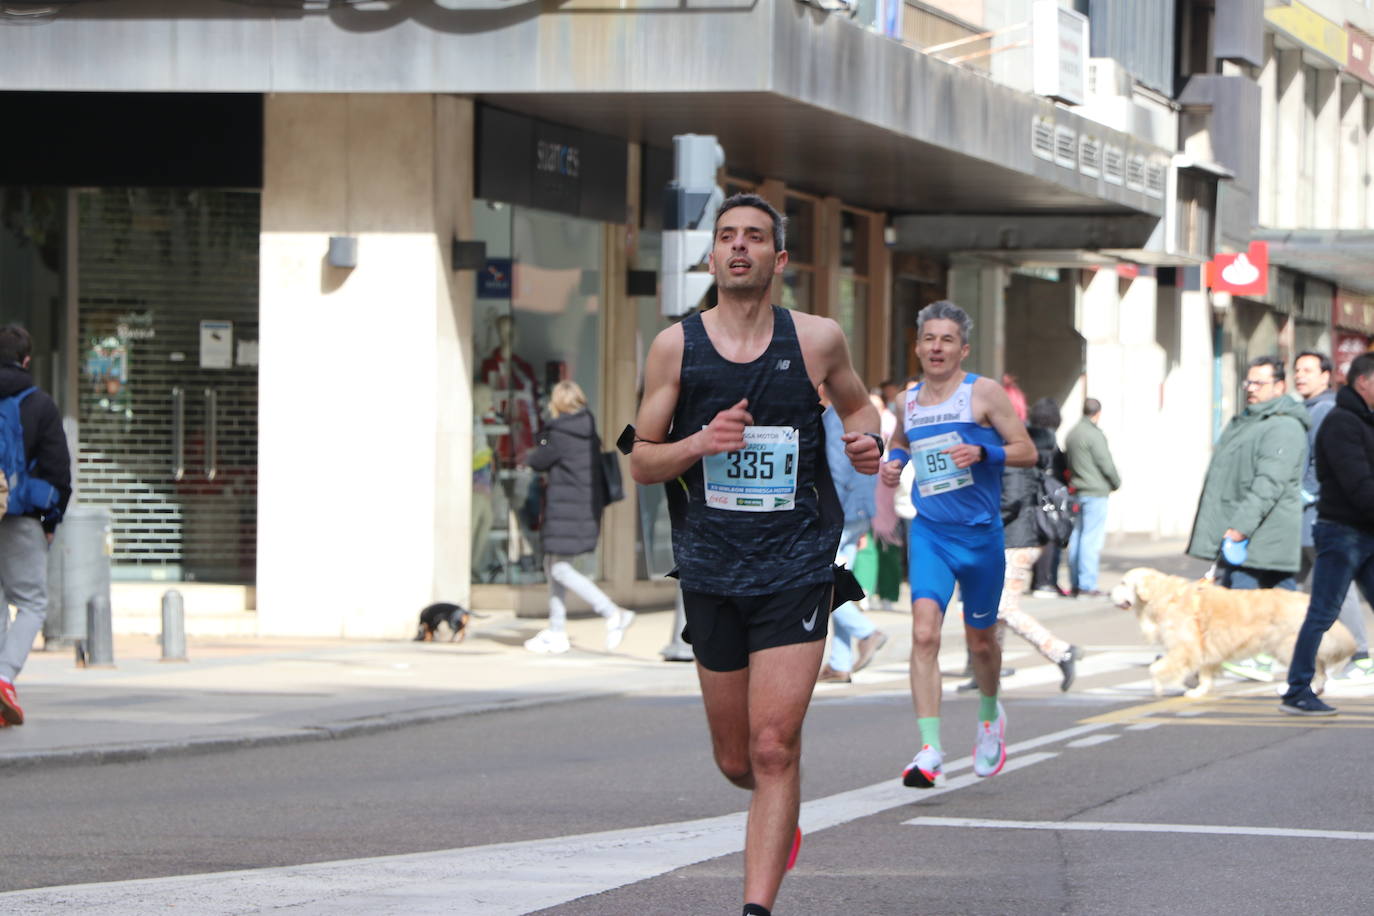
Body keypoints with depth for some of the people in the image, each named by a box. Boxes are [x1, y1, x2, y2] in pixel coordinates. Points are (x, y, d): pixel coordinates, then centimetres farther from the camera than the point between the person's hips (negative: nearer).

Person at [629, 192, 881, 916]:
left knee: (773, 750, -14)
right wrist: (701, 442, -16)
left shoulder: (817, 340, 2)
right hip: (711, 573, 2)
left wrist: (866, 438, -1)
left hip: (797, 566, -2)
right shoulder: (676, 347, 1)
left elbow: (855, 402, 22)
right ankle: (780, 813, 45)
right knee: (735, 760, 10)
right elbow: (641, 460, 3)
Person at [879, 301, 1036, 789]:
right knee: (924, 633, -18)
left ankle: (990, 714, 45)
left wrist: (982, 453, -21)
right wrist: (893, 461, 8)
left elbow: (1027, 451, -4)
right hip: (928, 531, 2)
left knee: (980, 641, 13)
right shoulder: (909, 401, 9)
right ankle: (930, 748, -23)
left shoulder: (983, 392, -4)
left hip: (980, 533, -2)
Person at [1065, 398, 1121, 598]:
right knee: (1092, 538, -7)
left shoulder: (1072, 433, 12)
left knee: (1077, 536, 11)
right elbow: (1106, 464, -12)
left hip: (1077, 491, 8)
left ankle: (1075, 584, 13)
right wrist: (1116, 483, 3)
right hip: (1095, 491, -8)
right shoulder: (1094, 434, -13)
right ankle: (1087, 585, -8)